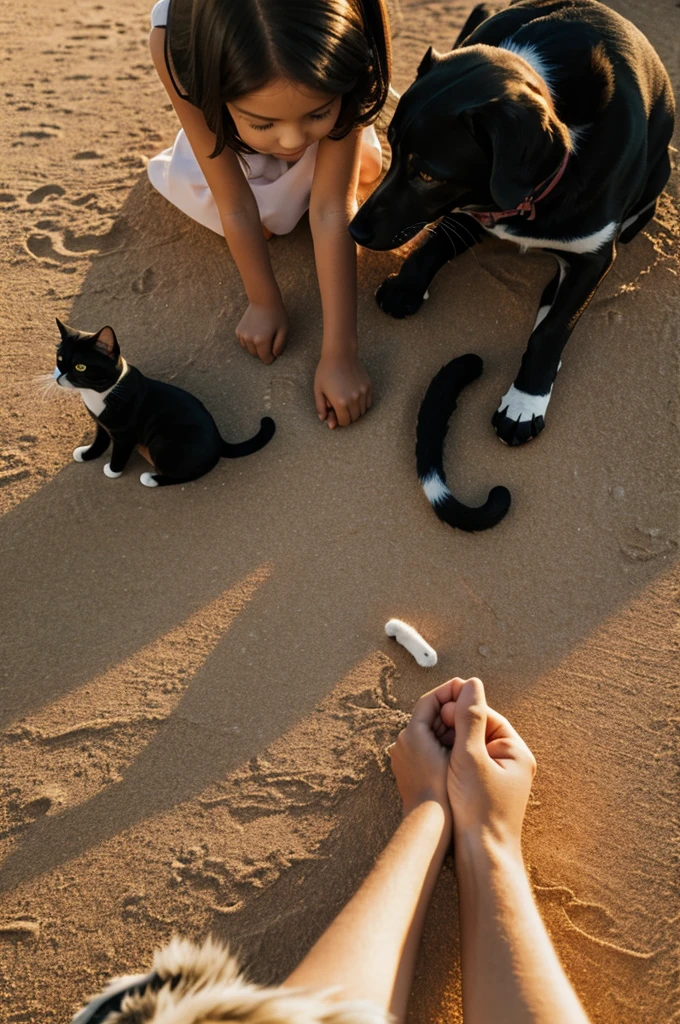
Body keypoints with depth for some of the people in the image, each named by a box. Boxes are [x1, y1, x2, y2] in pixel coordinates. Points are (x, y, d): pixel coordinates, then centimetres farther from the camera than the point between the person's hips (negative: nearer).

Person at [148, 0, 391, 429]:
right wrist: (265, 302, -27)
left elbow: (332, 210, -41)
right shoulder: (175, 43, -44)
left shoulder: (338, 57, -42)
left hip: (314, 80, 1)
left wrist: (340, 355, -42)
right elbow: (236, 204, -36)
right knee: (264, 214, -15)